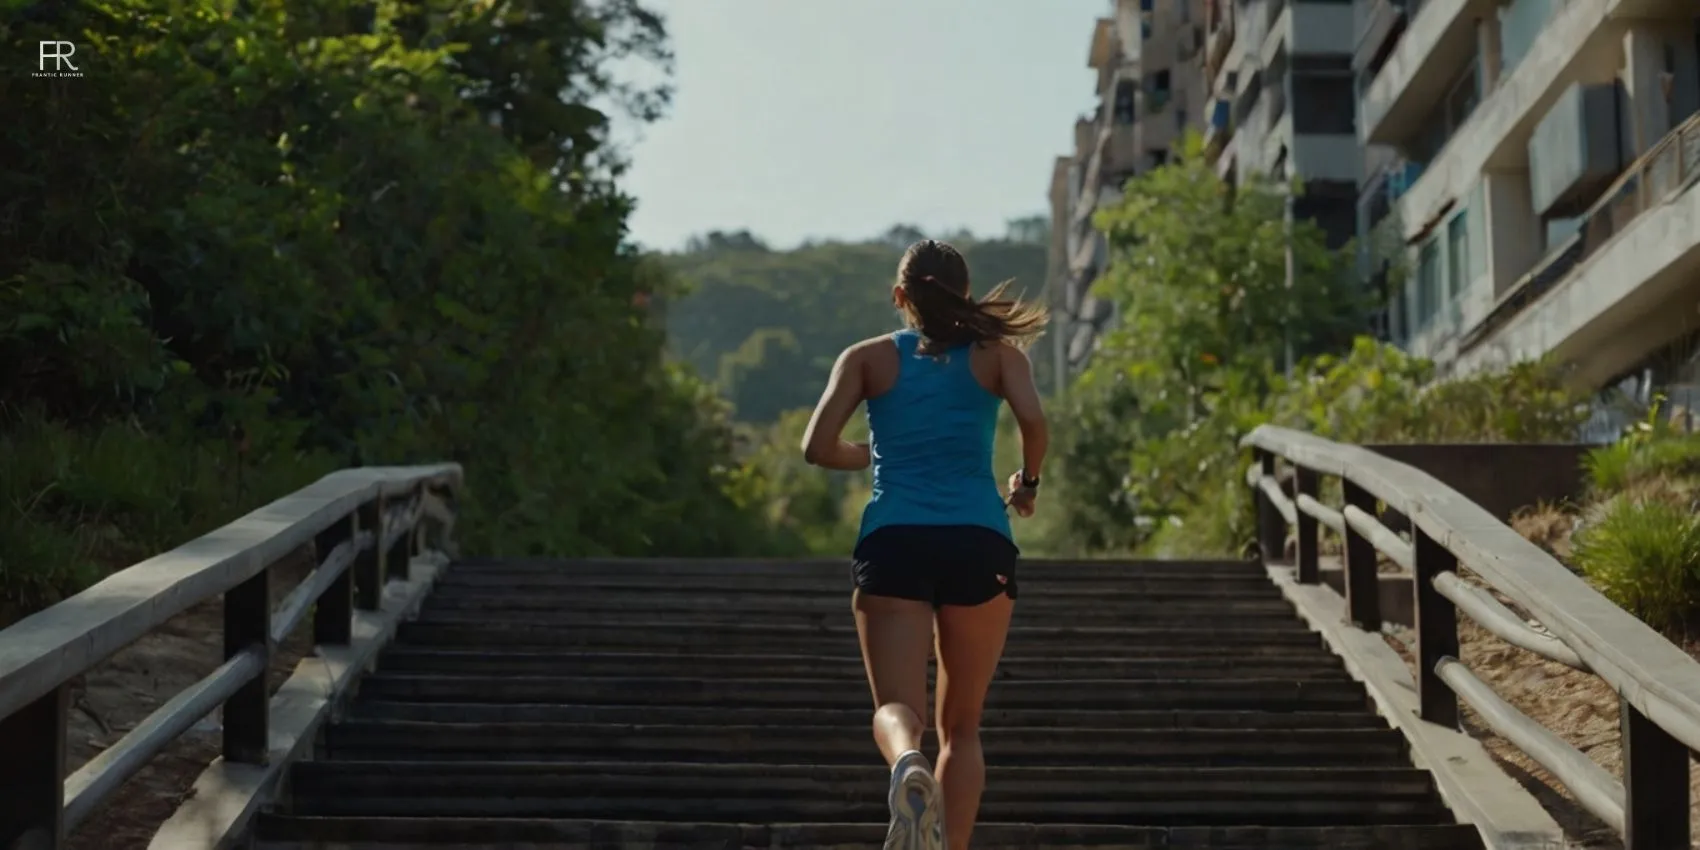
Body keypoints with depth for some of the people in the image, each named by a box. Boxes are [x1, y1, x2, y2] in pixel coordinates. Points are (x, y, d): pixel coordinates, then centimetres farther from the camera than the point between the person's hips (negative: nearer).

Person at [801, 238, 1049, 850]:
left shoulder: (868, 358, 13)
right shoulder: (997, 354, 12)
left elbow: (818, 448, 2)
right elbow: (1033, 420, -7)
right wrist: (1028, 483, 12)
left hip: (893, 541, 0)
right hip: (978, 544, 1)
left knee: (896, 707, -6)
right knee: (961, 727, 12)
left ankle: (907, 765, -41)